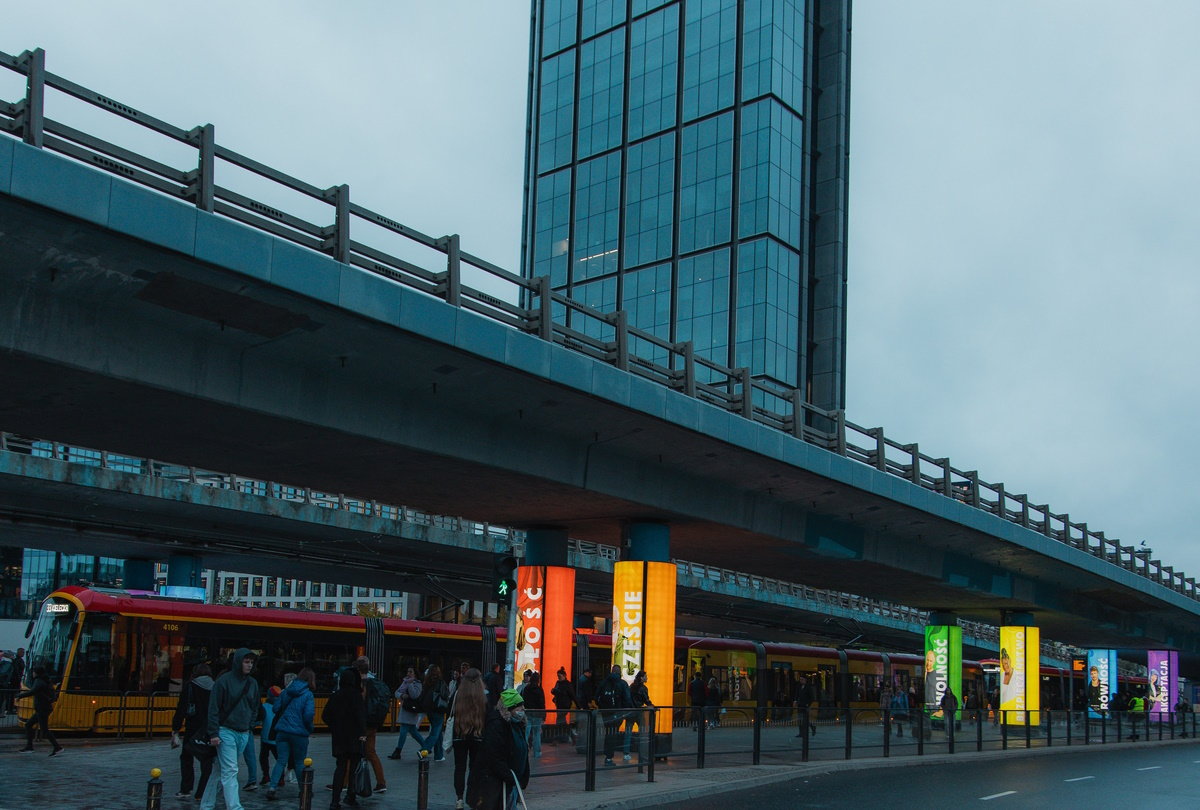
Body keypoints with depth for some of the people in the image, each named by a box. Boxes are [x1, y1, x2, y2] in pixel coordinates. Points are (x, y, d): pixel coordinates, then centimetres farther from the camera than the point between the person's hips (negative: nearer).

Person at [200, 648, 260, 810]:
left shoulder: (252, 683, 11)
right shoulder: (224, 681, -7)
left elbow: (255, 708, 24)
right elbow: (213, 708, -8)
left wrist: (249, 726, 12)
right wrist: (214, 733, -12)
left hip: (243, 734, 5)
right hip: (226, 732, -5)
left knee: (220, 769, 11)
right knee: (230, 771, -11)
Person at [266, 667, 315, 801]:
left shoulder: (287, 690, 6)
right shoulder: (308, 695, -9)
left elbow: (276, 708, 7)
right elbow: (308, 716, -16)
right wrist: (310, 729, 2)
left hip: (282, 730, 4)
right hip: (299, 732, -3)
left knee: (281, 761, 7)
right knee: (300, 763, 10)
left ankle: (272, 788, -7)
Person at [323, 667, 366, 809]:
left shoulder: (335, 696, 8)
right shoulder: (356, 695, -7)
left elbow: (325, 716, 10)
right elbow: (360, 714, -17)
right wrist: (362, 732, -18)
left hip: (339, 736, 4)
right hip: (354, 736, -4)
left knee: (341, 766, 6)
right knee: (354, 766, 6)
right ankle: (351, 796, 4)